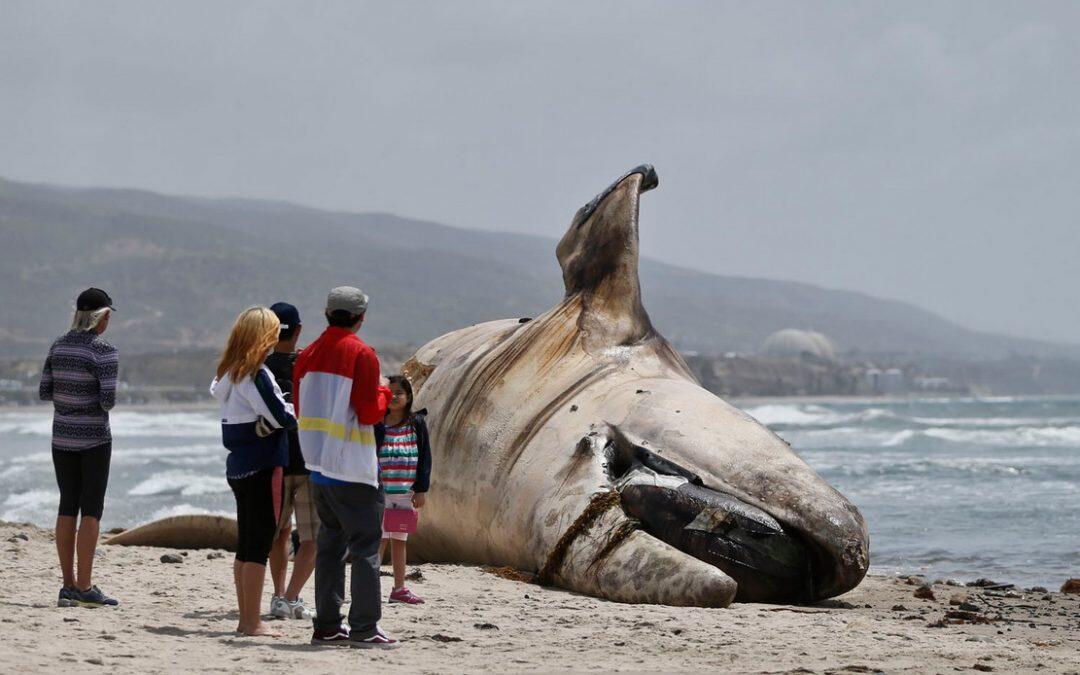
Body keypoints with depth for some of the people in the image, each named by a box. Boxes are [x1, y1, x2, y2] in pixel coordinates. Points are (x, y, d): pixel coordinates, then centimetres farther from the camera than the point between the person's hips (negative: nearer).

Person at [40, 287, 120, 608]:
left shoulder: (58, 346, 4)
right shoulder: (104, 352, -14)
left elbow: (44, 392, 5)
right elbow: (108, 399, -20)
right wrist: (105, 403, 2)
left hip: (62, 435, 6)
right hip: (94, 437, -6)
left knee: (67, 508, 9)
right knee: (91, 510, -2)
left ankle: (68, 586, 10)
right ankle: (84, 588, -4)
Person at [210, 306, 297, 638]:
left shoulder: (228, 373, 11)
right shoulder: (256, 374, -16)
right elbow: (280, 417, -17)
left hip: (237, 467, 9)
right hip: (263, 467, -9)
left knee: (245, 545, 13)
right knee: (259, 546, -5)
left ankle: (245, 619, 17)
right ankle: (253, 622, -5)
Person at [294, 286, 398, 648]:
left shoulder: (308, 354, 9)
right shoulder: (362, 354, -11)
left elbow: (300, 408, 14)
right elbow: (370, 413, -15)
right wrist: (383, 391, 4)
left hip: (317, 465, 7)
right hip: (353, 468, -7)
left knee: (330, 544, 13)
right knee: (365, 546, -2)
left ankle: (327, 626, 13)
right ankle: (364, 629, -5)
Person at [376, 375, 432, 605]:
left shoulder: (417, 424, 4)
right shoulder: (376, 424, -3)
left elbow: (425, 457, 5)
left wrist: (421, 490, 0)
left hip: (406, 492, 3)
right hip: (381, 491, -3)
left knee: (399, 540, 11)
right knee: (379, 540, -6)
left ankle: (399, 588, 17)